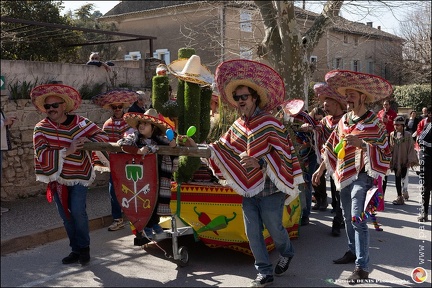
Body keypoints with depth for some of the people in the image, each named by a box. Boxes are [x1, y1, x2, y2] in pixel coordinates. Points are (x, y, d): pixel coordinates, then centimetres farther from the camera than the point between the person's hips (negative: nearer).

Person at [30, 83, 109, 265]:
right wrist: (67, 151, -30)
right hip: (58, 177, 3)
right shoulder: (41, 128, -8)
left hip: (79, 176, -2)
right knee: (66, 215, 9)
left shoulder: (80, 122, -9)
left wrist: (89, 141, -25)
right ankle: (76, 249, 25)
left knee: (78, 211, -15)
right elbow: (42, 155, -18)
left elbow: (102, 136, -4)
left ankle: (84, 247, 6)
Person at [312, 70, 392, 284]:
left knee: (358, 219, -13)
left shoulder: (374, 123, -10)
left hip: (361, 176, -7)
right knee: (348, 218, 17)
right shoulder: (344, 120, 9)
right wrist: (321, 169, 16)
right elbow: (332, 147, 17)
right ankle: (353, 252, 34)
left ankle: (362, 267, -8)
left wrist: (362, 144, -26)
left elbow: (385, 154, -13)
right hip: (344, 175, 7)